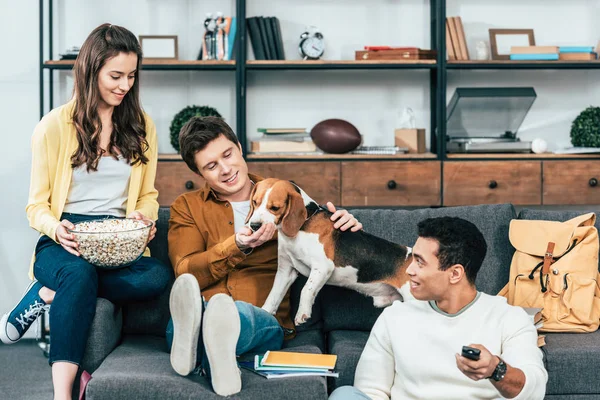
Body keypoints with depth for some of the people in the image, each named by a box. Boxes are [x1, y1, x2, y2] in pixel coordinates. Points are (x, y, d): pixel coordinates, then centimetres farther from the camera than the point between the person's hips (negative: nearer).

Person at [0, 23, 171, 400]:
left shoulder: (142, 127, 13)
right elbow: (37, 206, 4)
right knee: (79, 274, -40)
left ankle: (47, 294, -20)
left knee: (160, 275, -32)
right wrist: (55, 228, -19)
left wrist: (143, 217, -6)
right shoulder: (55, 126, 3)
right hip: (65, 243, -3)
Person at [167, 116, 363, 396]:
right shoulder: (186, 208, 17)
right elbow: (186, 275, 2)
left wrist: (345, 225, 1)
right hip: (200, 311, 1)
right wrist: (238, 247, -13)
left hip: (266, 321, -1)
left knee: (241, 312, -40)